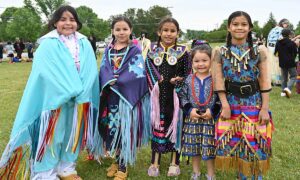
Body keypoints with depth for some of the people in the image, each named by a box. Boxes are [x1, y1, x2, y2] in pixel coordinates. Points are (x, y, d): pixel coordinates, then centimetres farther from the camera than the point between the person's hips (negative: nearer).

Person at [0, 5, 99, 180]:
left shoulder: (84, 44, 6)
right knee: (52, 135, 2)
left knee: (73, 133, 13)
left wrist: (80, 92, -15)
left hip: (80, 99, 4)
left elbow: (91, 71, -2)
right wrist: (72, 92, -17)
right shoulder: (48, 45, -6)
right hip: (55, 99, -4)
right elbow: (49, 73, -14)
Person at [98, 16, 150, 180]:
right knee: (112, 127, 9)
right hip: (111, 96, 4)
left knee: (125, 128, 0)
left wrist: (117, 81, -17)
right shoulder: (108, 50, 11)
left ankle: (123, 166, 12)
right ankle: (116, 160, 27)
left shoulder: (135, 51, 0)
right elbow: (103, 70, 2)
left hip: (128, 96, -4)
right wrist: (110, 81, -19)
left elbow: (137, 73, -11)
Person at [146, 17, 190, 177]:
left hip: (176, 96, -1)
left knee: (175, 125, 6)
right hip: (158, 96, 1)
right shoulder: (152, 51, 5)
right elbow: (148, 73, 5)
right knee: (157, 126, 7)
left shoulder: (182, 52, 0)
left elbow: (188, 76, 2)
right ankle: (155, 162, 20)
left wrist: (178, 81, -16)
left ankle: (174, 162, 21)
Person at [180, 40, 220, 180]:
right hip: (192, 118, 2)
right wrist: (189, 110, -10)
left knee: (210, 147, 4)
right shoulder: (189, 79, 1)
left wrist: (212, 111, -14)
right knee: (193, 146, 12)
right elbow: (182, 97, 4)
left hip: (210, 119, -2)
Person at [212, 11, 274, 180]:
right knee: (233, 142, 7)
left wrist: (265, 108, -5)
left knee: (254, 144, 3)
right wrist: (225, 105, -9)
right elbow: (219, 81, -3)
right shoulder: (220, 52, 0)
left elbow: (265, 81, -1)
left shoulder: (259, 51, -1)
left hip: (254, 104, -1)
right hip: (231, 104, 1)